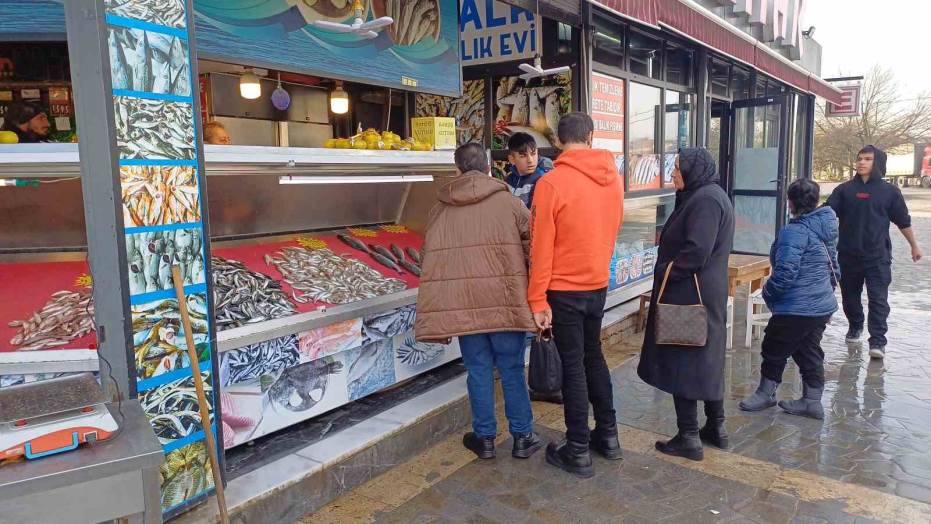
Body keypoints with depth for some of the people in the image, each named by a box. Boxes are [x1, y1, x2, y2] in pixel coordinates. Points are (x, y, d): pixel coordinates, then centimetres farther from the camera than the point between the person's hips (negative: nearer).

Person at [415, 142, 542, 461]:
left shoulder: (440, 209, 4)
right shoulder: (508, 202, -1)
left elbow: (430, 257, 7)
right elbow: (533, 248, -2)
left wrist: (445, 307, 16)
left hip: (461, 304, 1)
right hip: (505, 301, -1)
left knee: (478, 370, 12)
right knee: (512, 369, 10)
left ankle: (484, 438, 23)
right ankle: (522, 437, 21)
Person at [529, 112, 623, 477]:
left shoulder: (551, 183, -16)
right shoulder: (613, 178, 1)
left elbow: (541, 247, -16)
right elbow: (612, 231, 11)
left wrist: (537, 300, -12)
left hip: (564, 289, -5)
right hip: (599, 284, 6)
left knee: (573, 366, 3)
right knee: (593, 356, 20)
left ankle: (578, 451, 14)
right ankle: (608, 435, 30)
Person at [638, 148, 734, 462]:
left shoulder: (705, 199, -17)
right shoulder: (708, 195, 14)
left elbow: (697, 251, -26)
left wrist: (665, 271, -15)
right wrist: (668, 239, 5)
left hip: (688, 297, -10)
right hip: (706, 294, 10)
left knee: (682, 362, -1)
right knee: (706, 359, 18)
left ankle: (689, 439, 7)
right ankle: (716, 428, 30)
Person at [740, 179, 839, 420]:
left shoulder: (794, 233, -21)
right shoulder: (826, 229, 8)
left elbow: (785, 273, -25)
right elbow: (834, 267, 18)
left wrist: (768, 293, -9)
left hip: (796, 308, -9)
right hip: (822, 307, 9)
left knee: (774, 350, 9)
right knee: (809, 351, 17)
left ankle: (766, 394, 24)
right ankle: (812, 401, 24)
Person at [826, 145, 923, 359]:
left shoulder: (889, 191, 4)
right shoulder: (844, 189, 5)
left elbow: (903, 221, 12)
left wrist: (914, 245, 18)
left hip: (878, 256, -2)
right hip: (848, 255, 2)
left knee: (878, 299, -7)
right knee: (850, 296, 15)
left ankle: (877, 342, -6)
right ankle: (855, 327, 37)